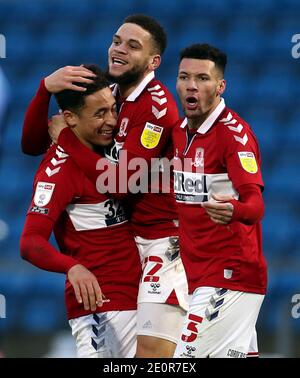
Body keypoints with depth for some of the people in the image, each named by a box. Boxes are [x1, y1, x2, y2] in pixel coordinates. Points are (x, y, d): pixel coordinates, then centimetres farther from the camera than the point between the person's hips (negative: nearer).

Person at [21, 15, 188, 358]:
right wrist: (46, 88, -9)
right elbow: (32, 145, 8)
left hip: (165, 240, -7)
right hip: (129, 237, 7)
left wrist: (65, 137, -12)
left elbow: (119, 183, -20)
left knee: (153, 349, -17)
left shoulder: (156, 105, -13)